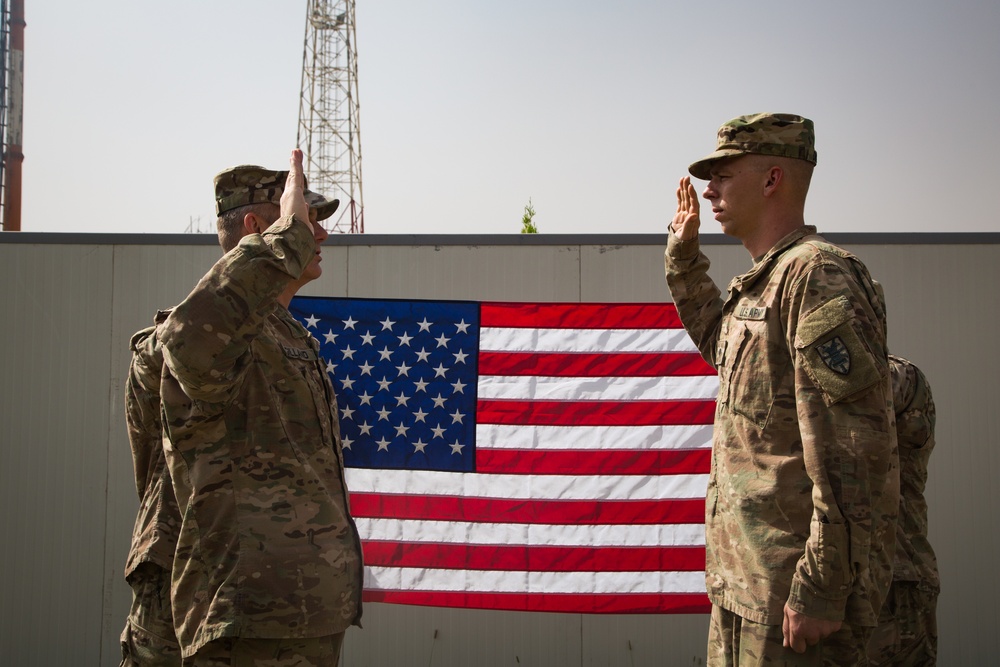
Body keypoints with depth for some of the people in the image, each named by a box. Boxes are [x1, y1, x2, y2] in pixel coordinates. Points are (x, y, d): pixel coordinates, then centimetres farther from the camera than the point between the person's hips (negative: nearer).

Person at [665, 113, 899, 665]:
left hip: (793, 587, -10)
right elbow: (720, 343, 40)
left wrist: (820, 590, -24)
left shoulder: (818, 274, -15)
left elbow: (853, 451, -22)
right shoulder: (759, 284, 15)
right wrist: (683, 255, 31)